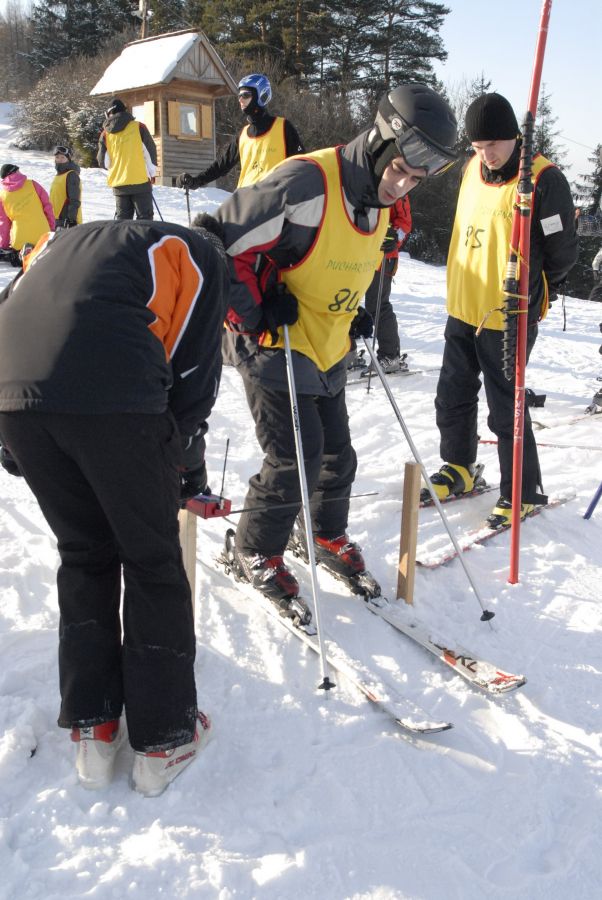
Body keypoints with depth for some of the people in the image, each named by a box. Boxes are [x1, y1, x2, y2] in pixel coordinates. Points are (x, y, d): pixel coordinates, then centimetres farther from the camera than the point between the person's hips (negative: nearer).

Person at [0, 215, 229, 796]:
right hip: (113, 399, -5)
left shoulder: (65, 241, 39)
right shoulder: (201, 253, 23)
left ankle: (91, 728, 28)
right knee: (152, 563, 12)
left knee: (84, 556, 22)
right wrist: (188, 458, 22)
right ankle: (162, 740, 22)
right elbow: (195, 365, 11)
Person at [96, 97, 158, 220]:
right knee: (144, 216, 1)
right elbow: (150, 151, 0)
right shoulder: (139, 127, -2)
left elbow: (102, 161, 8)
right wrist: (151, 173, 12)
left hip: (119, 184, 3)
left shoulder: (106, 134, 5)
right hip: (140, 182, -3)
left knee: (122, 217, 12)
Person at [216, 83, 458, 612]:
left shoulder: (378, 202, 4)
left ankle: (329, 536, 37)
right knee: (296, 459, -9)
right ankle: (255, 551, 15)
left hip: (328, 350, 8)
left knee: (337, 453, 13)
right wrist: (254, 312, -20)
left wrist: (353, 316, 10)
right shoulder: (305, 183, -25)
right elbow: (220, 242, -22)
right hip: (273, 347, -8)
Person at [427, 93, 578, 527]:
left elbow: (563, 255, -9)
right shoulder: (473, 169, 7)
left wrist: (528, 293, 2)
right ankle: (459, 469, 36)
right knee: (453, 397, 16)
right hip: (462, 311, 7)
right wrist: (465, 286, 16)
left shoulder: (544, 180, -15)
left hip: (508, 319, -7)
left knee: (505, 408, 0)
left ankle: (522, 492, 18)